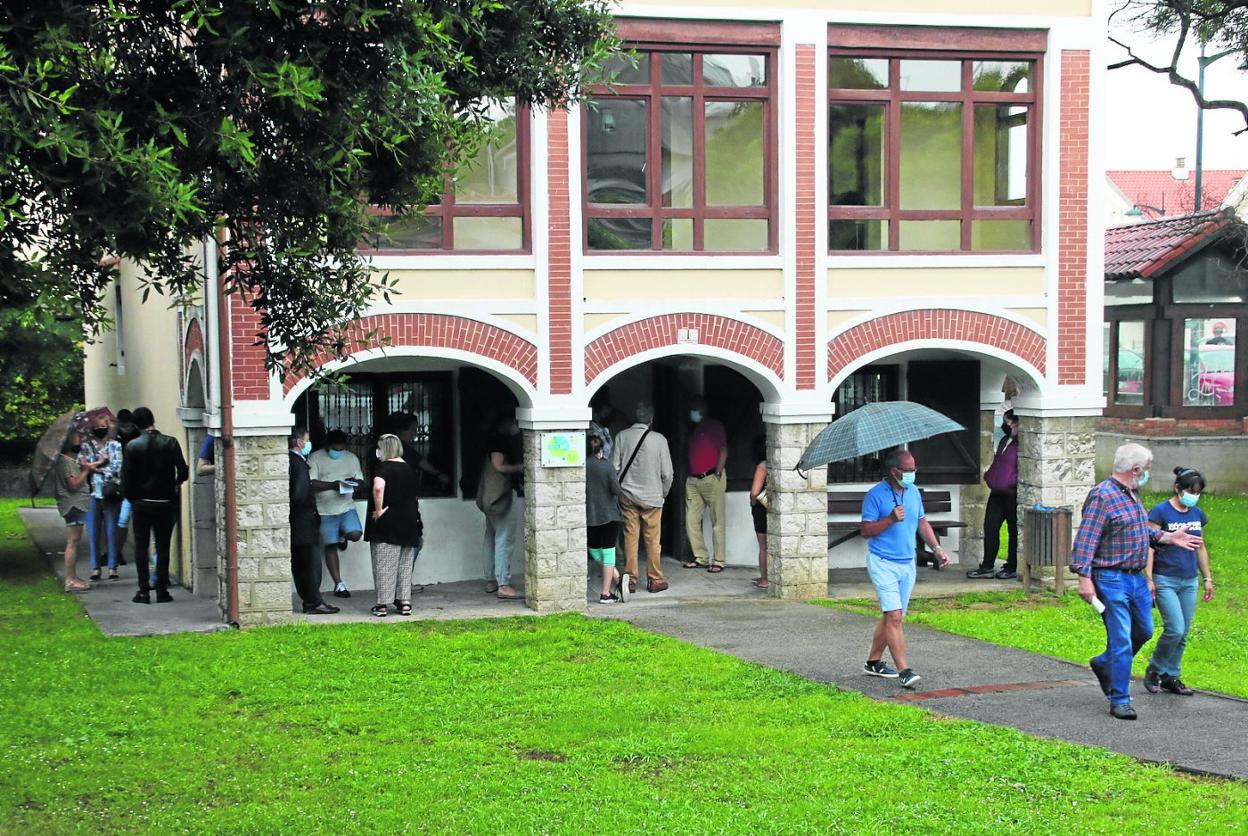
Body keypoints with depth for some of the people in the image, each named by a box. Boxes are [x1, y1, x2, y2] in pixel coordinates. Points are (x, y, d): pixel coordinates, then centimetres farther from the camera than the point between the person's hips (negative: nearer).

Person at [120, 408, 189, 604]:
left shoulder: (132, 446, -5)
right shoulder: (170, 443, -5)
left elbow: (126, 478, -6)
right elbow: (183, 472, -7)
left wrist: (132, 498, 9)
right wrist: (174, 484, 14)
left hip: (141, 503, 0)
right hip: (165, 502, 0)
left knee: (141, 548, 7)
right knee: (163, 547, 7)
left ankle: (144, 591, 4)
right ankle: (162, 591, 4)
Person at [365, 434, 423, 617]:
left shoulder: (384, 467, -11)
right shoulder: (408, 468, 10)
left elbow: (378, 487, -30)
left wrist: (379, 510, -20)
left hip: (387, 524, -6)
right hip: (409, 523, 6)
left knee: (384, 565, 0)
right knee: (405, 565, 12)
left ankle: (383, 604, 2)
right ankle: (405, 602, 13)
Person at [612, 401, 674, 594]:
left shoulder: (622, 436, -4)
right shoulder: (659, 439, -9)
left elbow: (614, 467, -2)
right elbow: (667, 473, -5)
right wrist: (663, 493, 12)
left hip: (627, 495, 2)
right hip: (652, 496, -2)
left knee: (630, 537, 7)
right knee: (652, 540, 6)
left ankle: (630, 579, 9)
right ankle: (654, 580, 11)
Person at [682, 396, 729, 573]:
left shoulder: (715, 426, 0)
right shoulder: (693, 429, 20)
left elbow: (723, 451, -7)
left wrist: (718, 474, -14)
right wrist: (687, 475, 11)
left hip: (711, 478, -7)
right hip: (693, 480, 7)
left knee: (717, 521, -6)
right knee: (691, 520, 3)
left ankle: (718, 561, -5)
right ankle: (701, 557, 11)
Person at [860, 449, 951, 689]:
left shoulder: (913, 492, 10)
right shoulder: (875, 495, -10)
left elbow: (922, 523, 22)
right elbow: (865, 530, -12)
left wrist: (937, 548, 12)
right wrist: (891, 519, -23)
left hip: (907, 563, 7)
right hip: (883, 563, -7)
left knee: (891, 617, 12)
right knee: (894, 616, -14)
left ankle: (873, 662, 25)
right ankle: (903, 670, -17)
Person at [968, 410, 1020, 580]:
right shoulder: (1004, 440, 15)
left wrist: (1012, 481, -21)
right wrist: (989, 475, 13)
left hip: (1012, 494, -9)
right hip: (997, 492, 9)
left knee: (1013, 530, 4)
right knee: (990, 527, 8)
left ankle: (1011, 568, 13)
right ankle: (987, 567, 13)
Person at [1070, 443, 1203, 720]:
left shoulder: (1132, 494, 13)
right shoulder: (1102, 496, -16)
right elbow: (1086, 540, -20)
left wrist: (1167, 538, 18)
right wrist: (1084, 578, -25)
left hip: (1137, 577, 9)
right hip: (1111, 579, -9)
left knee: (1143, 630, 19)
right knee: (1121, 640, -6)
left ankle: (1104, 664, 40)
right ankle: (1120, 702, 3)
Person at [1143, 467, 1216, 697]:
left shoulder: (1197, 514, 10)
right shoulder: (1161, 512, -9)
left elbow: (1201, 547, 19)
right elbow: (1149, 546, -11)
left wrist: (1208, 578, 17)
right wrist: (1148, 579, -16)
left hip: (1189, 582, 6)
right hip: (1165, 581, -6)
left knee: (1183, 634, 6)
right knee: (1175, 629, -14)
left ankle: (1171, 677, 18)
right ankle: (1154, 670, 7)